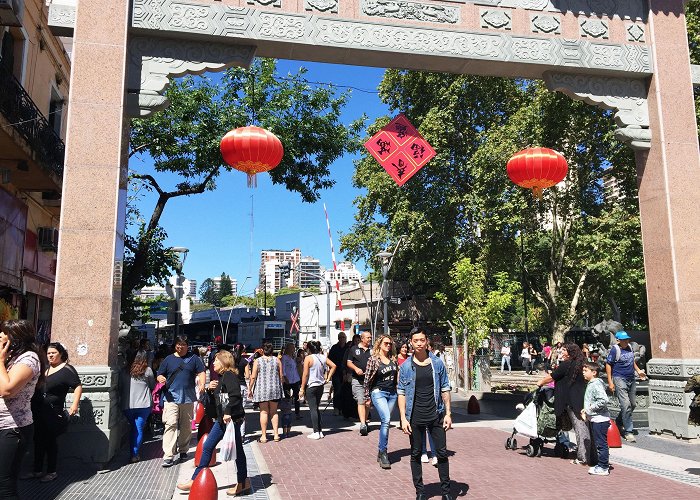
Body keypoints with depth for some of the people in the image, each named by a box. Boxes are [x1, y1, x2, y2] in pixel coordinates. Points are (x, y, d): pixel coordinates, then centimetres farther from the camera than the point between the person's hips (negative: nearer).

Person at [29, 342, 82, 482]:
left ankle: (52, 472, 14)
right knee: (38, 440, 14)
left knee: (50, 441, 1)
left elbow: (78, 386, -17)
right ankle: (37, 470, 26)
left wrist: (75, 404, -29)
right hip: (38, 412, 7)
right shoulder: (44, 368, 11)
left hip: (53, 413, -7)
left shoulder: (67, 369, -10)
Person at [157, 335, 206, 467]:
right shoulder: (168, 359, 9)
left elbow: (201, 373, 4)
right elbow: (160, 375, 11)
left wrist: (202, 384, -15)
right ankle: (168, 456, -12)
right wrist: (161, 379, -13)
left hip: (188, 398, 1)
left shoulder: (193, 358, 8)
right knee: (170, 425, -12)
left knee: (186, 426, 11)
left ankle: (183, 450, 29)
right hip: (171, 398, -1)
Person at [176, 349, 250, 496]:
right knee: (207, 447, 12)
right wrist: (210, 388, 5)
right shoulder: (220, 377, 17)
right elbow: (217, 398, 22)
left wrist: (228, 412, -30)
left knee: (236, 450, -1)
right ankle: (195, 481, 20)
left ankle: (243, 483, 11)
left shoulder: (230, 375, -13)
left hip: (232, 418, -10)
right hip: (222, 419, 10)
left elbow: (235, 394, -26)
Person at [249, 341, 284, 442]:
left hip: (262, 389, -2)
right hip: (275, 389, 2)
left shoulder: (257, 361, -5)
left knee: (264, 412, 3)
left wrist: (250, 389, 4)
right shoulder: (277, 360, 1)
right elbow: (281, 376, 3)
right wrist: (280, 387, 16)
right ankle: (276, 434, 11)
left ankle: (263, 436, 6)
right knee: (274, 412, 12)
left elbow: (253, 377, -6)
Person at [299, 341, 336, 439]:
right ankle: (320, 431, 18)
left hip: (311, 386, -6)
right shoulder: (323, 357, 4)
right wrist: (328, 377, 10)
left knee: (313, 409, -1)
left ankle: (316, 432, -1)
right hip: (320, 386, 6)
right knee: (317, 408, 16)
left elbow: (305, 374, -13)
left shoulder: (308, 358, -13)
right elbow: (333, 366, 7)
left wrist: (302, 389, -8)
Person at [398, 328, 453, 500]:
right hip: (415, 418, 0)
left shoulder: (438, 363, 1)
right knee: (416, 455, 8)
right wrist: (403, 418, -6)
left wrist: (448, 413, 0)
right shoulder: (405, 367, -1)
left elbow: (445, 389, 5)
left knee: (442, 453, 4)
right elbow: (401, 393, 1)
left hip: (436, 415, 0)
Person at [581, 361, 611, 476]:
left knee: (601, 444, -3)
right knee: (597, 443, 16)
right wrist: (585, 411, 12)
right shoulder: (590, 384, 14)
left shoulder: (596, 384, -18)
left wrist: (590, 408, -19)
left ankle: (603, 468, 4)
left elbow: (603, 401, -28)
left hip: (600, 419, -10)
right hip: (594, 419, 10)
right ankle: (602, 464, 25)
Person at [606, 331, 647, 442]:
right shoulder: (614, 350, -12)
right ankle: (628, 432, -7)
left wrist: (638, 370, 16)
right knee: (626, 405, -12)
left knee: (633, 404, 14)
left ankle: (619, 422, 34)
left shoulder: (629, 347, 8)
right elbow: (608, 365, -10)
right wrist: (610, 382, -13)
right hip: (619, 379, -8)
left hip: (631, 379, 8)